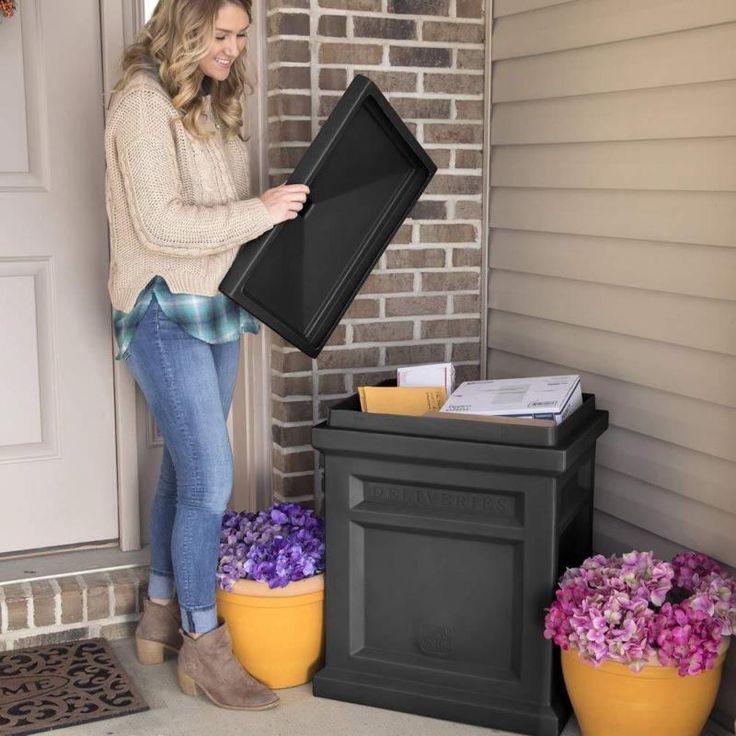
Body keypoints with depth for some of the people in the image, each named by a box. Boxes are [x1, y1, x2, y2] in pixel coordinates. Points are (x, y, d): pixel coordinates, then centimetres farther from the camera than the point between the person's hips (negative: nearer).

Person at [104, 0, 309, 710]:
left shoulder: (211, 104, 15)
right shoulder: (143, 101, -12)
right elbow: (157, 223, -20)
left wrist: (281, 210, 3)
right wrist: (258, 212, -20)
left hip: (215, 307, 9)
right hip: (164, 311, -9)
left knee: (185, 466, 14)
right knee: (210, 476, -9)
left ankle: (161, 616, 28)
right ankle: (202, 644, 6)